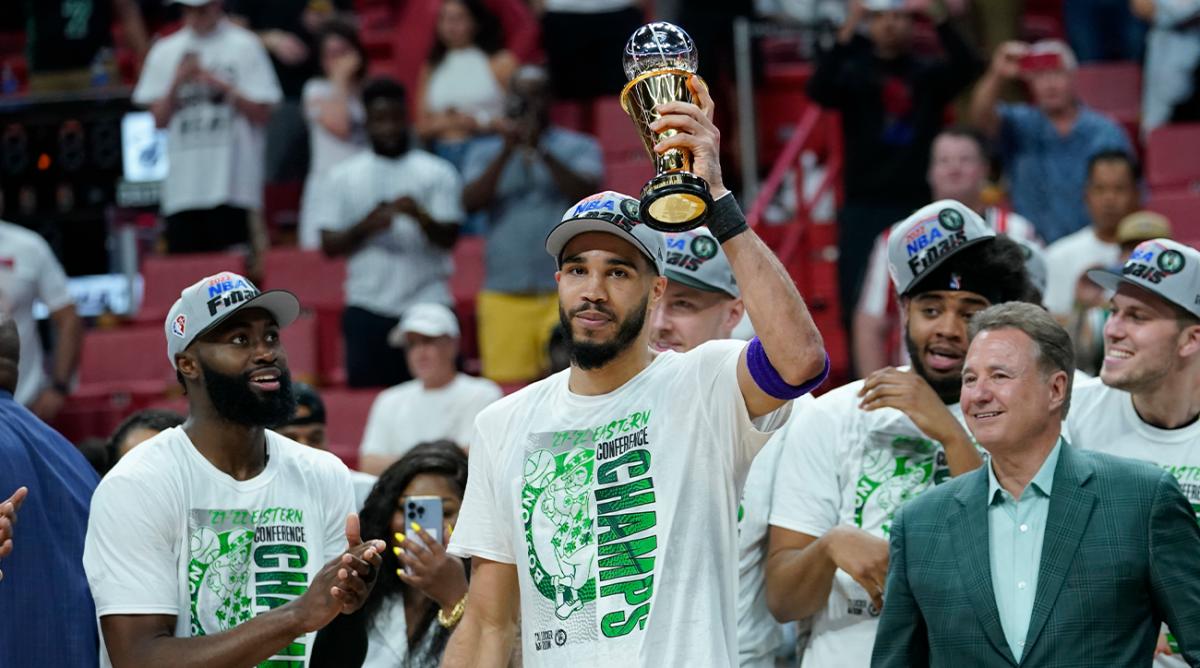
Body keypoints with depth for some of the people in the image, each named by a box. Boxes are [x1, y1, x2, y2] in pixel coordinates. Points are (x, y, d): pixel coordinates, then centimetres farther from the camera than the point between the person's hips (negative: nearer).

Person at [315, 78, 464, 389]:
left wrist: (418, 215, -22)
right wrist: (366, 226, -12)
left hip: (426, 305, -1)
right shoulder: (344, 176, 10)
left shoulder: (437, 173, 6)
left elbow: (448, 238, -2)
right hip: (367, 311, 1)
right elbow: (329, 245, 7)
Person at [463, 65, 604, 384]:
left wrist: (541, 151, -20)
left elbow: (586, 192, -10)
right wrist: (506, 152, -13)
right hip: (505, 295, 2)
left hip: (566, 294, -2)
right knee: (507, 383, -5)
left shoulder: (579, 148, 9)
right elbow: (471, 202, -3)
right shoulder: (485, 152, 13)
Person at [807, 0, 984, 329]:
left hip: (919, 207, 1)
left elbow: (969, 68, -11)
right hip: (864, 207, -1)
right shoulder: (853, 73, 5)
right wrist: (847, 33, -28)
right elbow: (818, 90, -15)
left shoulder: (929, 74, 8)